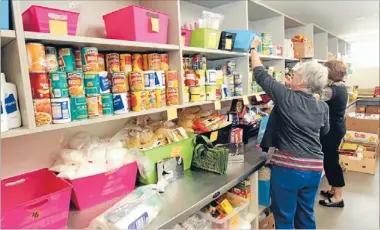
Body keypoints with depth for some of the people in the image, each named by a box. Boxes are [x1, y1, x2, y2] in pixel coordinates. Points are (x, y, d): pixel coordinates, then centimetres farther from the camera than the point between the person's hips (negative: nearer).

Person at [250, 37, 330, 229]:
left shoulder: (286, 98, -13)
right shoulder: (323, 107, 2)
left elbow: (260, 75, -4)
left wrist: (253, 49, 10)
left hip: (288, 167, -6)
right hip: (314, 167, 6)